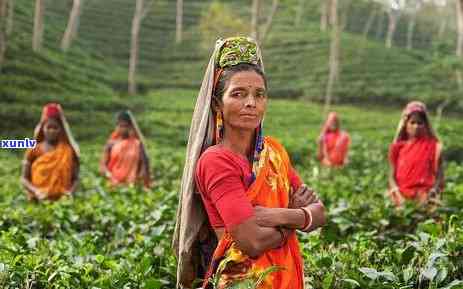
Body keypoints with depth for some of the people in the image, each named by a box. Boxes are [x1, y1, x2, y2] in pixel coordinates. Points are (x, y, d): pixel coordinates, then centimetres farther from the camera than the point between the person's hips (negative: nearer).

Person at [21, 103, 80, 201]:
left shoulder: (68, 151, 5)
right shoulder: (34, 151, 5)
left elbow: (75, 178, 5)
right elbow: (24, 179, 6)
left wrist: (70, 191, -13)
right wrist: (35, 191, -11)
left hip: (62, 200, 0)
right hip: (39, 200, 0)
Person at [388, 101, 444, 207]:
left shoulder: (433, 145, 6)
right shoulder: (398, 146, 9)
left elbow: (439, 175, 4)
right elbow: (392, 175, 8)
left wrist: (434, 189, -14)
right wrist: (396, 190, -11)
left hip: (424, 193, -1)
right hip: (402, 194, 1)